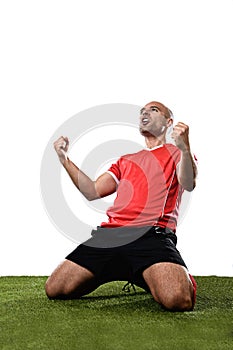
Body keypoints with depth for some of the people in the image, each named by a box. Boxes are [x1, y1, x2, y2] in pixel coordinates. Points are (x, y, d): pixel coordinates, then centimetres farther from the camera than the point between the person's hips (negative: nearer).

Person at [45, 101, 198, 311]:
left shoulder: (176, 152, 16)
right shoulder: (126, 160, 32)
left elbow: (189, 185, -6)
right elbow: (92, 192, 23)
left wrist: (185, 149, -25)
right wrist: (65, 160, 16)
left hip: (153, 233, -5)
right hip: (110, 233, 6)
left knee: (178, 300, -34)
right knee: (55, 290, -5)